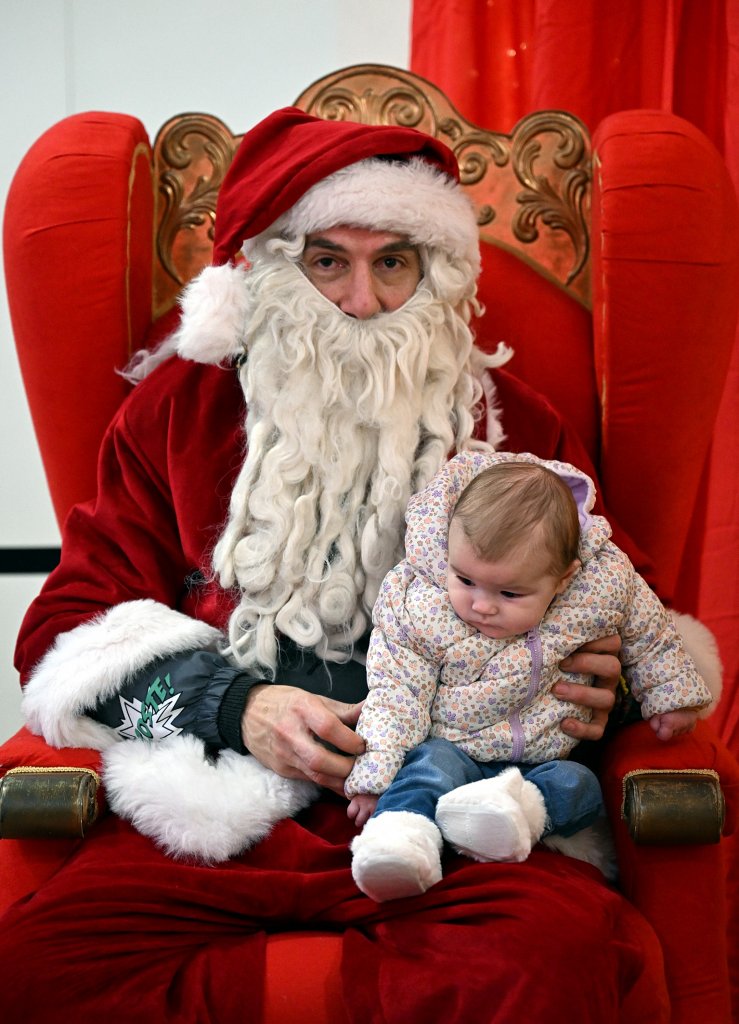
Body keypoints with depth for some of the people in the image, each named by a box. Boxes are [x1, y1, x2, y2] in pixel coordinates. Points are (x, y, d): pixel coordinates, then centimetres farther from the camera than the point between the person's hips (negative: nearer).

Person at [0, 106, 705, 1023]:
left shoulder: (510, 420, 15)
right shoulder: (180, 404, 14)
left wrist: (593, 687, 0)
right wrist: (233, 707, -6)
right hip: (220, 812, 0)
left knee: (565, 948, -33)